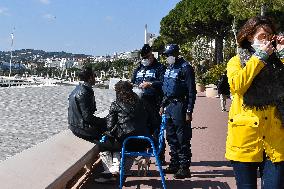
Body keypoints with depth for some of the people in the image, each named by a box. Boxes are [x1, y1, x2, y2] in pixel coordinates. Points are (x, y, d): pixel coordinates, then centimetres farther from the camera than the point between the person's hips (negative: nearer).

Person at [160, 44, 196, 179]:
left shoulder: (185, 68, -10)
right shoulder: (169, 68, 17)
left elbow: (192, 91, -13)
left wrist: (189, 111, -18)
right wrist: (163, 105, 19)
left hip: (179, 105, -9)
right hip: (169, 105, 9)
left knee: (182, 138, -5)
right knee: (171, 137, 14)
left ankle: (184, 167, 1)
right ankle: (174, 164, 24)